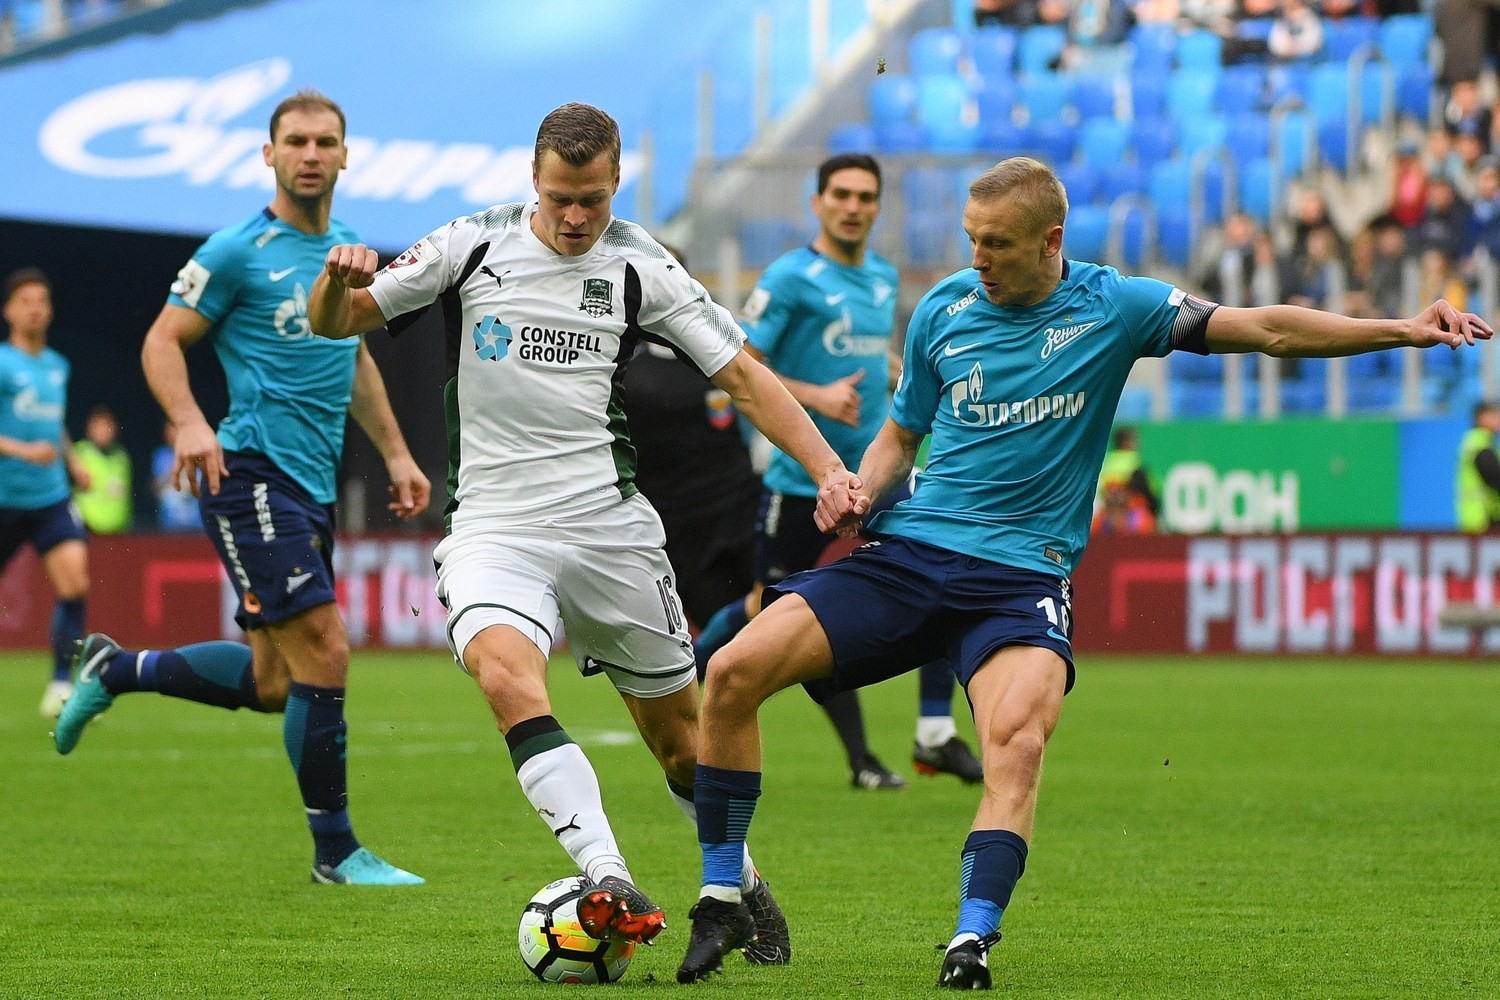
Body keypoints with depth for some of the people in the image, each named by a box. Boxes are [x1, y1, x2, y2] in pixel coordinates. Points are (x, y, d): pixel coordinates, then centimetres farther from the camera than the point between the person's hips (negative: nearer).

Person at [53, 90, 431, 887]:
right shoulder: (239, 251, -7)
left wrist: (395, 454, 24)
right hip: (252, 473, -8)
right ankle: (335, 850, -4)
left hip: (312, 489, 8)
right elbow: (162, 341, -5)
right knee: (324, 651, -14)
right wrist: (190, 424, -22)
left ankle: (116, 670, 32)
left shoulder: (349, 252, 15)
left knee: (271, 684, 12)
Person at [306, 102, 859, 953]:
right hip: (493, 525, -1)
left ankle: (745, 885, 33)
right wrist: (339, 280, -19)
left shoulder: (640, 267, 2)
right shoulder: (474, 245, 1)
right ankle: (611, 883, -40)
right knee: (505, 676, -31)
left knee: (678, 732, 7)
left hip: (609, 523, 1)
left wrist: (830, 469, -9)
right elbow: (336, 323, 5)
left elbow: (745, 376, 4)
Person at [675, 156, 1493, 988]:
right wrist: (861, 491, -1)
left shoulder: (1112, 307, -1)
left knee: (1018, 741, -32)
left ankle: (971, 943, -33)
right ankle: (722, 901, -1)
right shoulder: (942, 311, 7)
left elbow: (1266, 329, -4)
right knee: (735, 670, -13)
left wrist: (1402, 330, -14)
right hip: (908, 549, 3)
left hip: (1021, 572, -3)